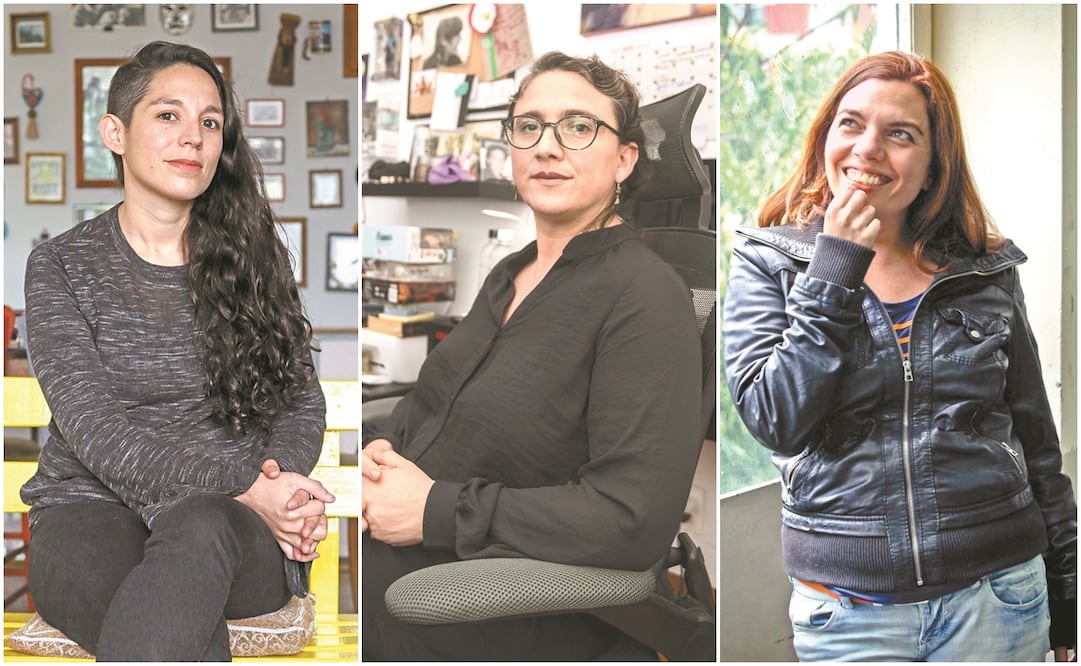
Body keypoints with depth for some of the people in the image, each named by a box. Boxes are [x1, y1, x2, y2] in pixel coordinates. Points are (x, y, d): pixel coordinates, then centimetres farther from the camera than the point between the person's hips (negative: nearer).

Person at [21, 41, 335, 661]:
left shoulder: (254, 255, 12)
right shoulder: (61, 265, 5)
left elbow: (302, 401, 11)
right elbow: (93, 425, -7)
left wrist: (276, 483, -13)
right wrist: (238, 491, -19)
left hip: (242, 523, 2)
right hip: (94, 508, -1)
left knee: (197, 528, -39)